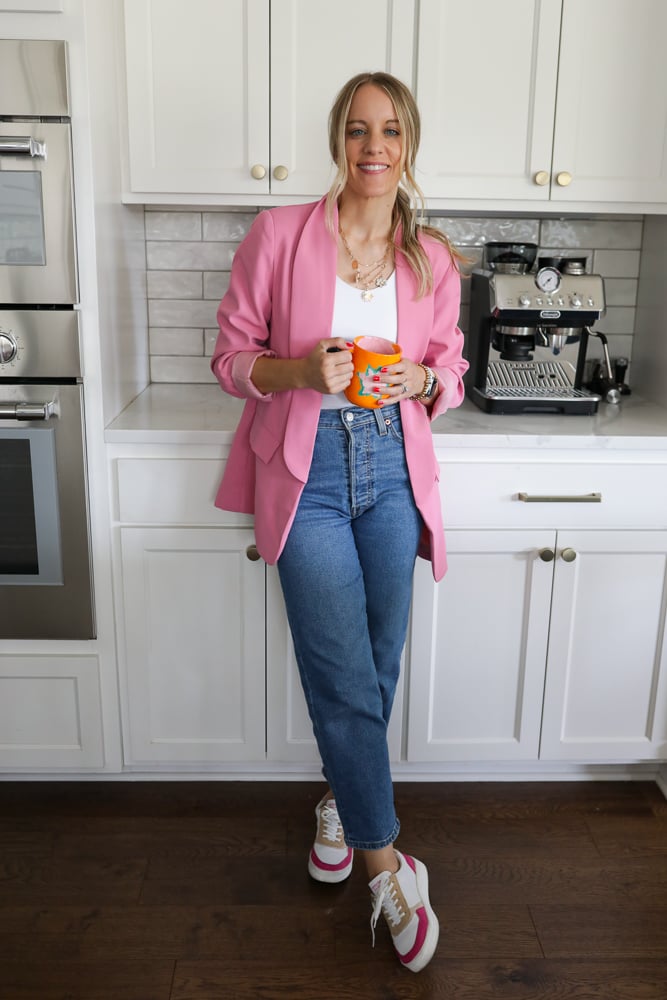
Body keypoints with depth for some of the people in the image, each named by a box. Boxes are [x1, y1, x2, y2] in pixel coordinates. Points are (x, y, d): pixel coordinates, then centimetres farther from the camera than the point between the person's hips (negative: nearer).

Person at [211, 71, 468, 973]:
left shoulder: (433, 258, 4)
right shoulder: (277, 235, -4)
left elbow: (452, 369, 14)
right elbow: (232, 355, 0)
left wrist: (420, 378, -10)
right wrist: (301, 370, -20)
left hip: (393, 471, 3)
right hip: (306, 469, -3)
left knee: (377, 667, 12)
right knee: (345, 678, -3)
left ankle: (341, 798, 41)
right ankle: (387, 864, 16)